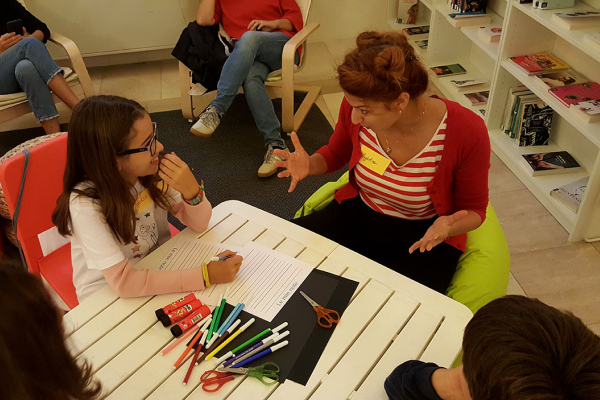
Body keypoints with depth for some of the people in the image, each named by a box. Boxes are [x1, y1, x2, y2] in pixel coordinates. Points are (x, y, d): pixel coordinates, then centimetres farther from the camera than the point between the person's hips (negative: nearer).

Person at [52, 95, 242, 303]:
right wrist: (205, 275, -34)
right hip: (108, 297, -5)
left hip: (158, 272, 5)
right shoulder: (86, 203, -27)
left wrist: (191, 190, -29)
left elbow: (199, 223, -7)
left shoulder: (151, 174, -14)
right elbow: (124, 281, -31)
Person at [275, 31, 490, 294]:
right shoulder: (357, 105, -14)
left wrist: (449, 227, -30)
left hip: (421, 237, -3)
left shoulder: (467, 132, -23)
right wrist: (309, 165, -14)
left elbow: (474, 209, -6)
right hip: (355, 214, 4)